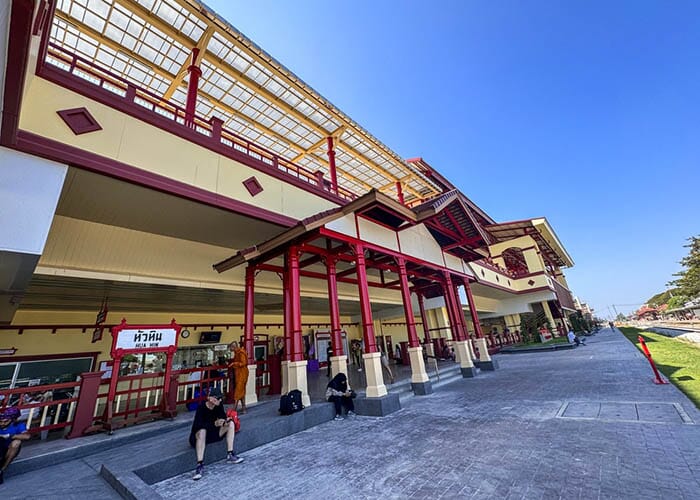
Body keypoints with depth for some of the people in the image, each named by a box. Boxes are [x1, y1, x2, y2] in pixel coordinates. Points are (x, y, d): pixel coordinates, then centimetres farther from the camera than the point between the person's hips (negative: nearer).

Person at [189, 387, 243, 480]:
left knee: (231, 423, -10)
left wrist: (226, 421, -26)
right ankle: (200, 465, -35)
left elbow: (223, 417, -2)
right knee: (202, 431, -38)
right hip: (199, 434, -6)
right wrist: (215, 424, -43)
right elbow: (198, 425, -32)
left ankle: (230, 455, -8)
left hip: (213, 432, 6)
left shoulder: (219, 406, -7)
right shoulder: (201, 407, -23)